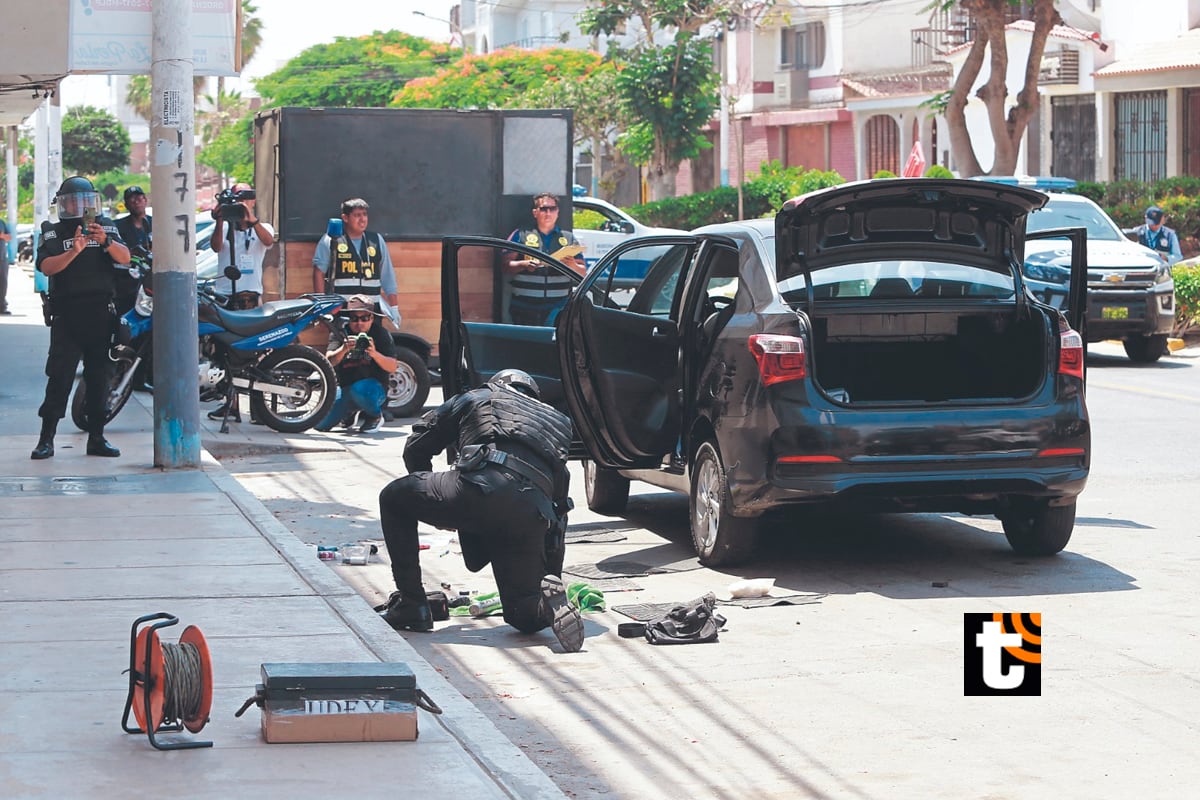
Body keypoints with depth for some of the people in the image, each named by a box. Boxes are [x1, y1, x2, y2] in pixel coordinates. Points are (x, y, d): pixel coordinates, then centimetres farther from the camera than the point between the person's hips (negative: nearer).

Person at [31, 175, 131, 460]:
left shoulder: (106, 226, 10)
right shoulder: (52, 232, 4)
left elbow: (125, 258, -4)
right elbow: (46, 267, -11)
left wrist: (105, 241, -23)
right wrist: (74, 251, -27)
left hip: (101, 311, 2)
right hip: (66, 315, -2)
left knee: (98, 375, 6)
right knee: (59, 375, -7)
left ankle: (96, 438, 12)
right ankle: (46, 439, -5)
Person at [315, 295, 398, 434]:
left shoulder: (380, 334, -5)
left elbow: (392, 368, -13)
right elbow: (329, 362, -13)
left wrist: (375, 354, -32)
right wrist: (343, 349, -34)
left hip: (374, 387, -4)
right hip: (345, 388, 4)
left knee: (359, 390, -39)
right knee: (320, 423, -11)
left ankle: (375, 415, -6)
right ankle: (349, 413, 22)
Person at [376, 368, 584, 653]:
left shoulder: (476, 398, 28)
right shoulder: (557, 421, 37)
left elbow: (416, 447, 27)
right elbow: (559, 505, 35)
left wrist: (433, 504, 43)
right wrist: (553, 574, 40)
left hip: (479, 488, -4)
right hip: (532, 519, 4)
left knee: (394, 498, 22)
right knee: (523, 615, 21)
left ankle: (411, 604, 16)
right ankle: (548, 603, -15)